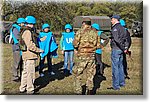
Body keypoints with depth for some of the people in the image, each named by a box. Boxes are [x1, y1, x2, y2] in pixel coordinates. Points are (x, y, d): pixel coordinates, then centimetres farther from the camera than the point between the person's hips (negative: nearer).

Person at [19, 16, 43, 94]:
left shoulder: (24, 31, 16)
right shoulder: (27, 32, -17)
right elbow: (30, 45, -24)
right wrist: (39, 50, -15)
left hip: (25, 55, 11)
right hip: (30, 55, -11)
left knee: (25, 71, 18)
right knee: (30, 72, -3)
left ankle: (22, 88, 27)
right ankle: (30, 89, 5)